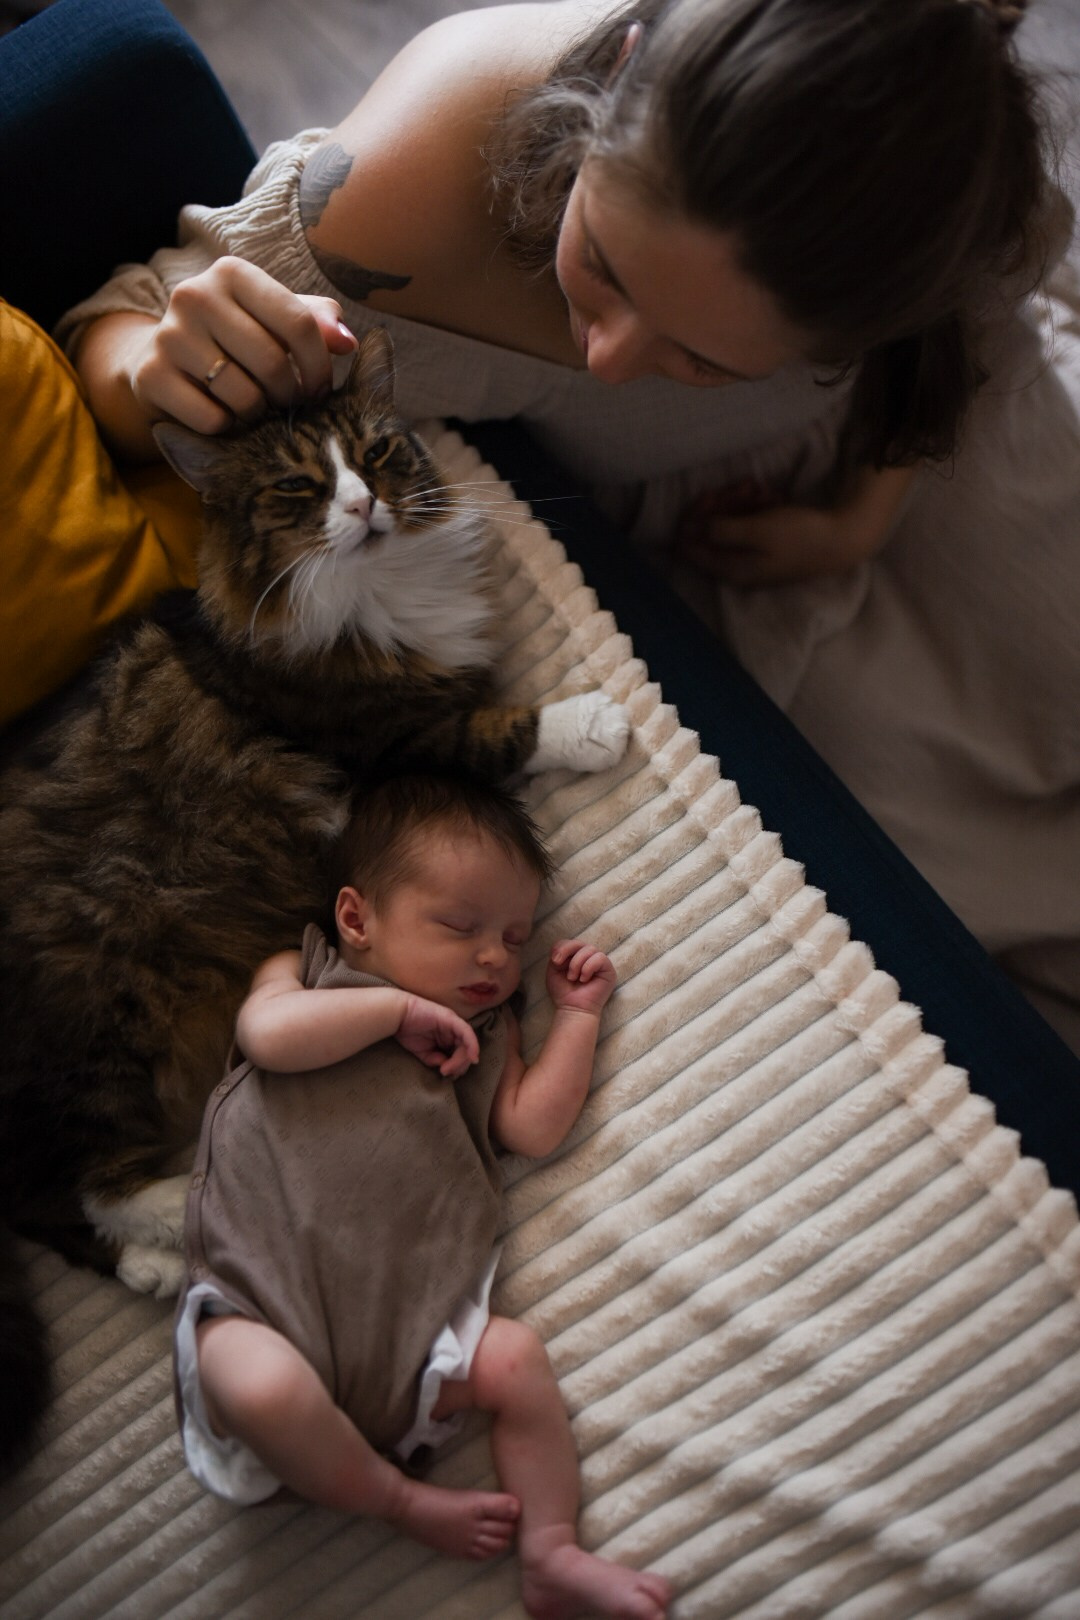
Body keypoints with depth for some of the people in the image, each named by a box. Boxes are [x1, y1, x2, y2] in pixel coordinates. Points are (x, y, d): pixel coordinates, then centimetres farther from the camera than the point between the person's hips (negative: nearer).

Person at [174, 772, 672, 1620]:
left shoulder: (483, 1028, 22)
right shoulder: (302, 971, 13)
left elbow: (532, 1126, 6)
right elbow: (268, 1033, -11)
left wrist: (578, 1014, 9)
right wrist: (400, 1009, -7)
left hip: (408, 1313, 4)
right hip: (264, 1299, -3)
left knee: (517, 1357, -17)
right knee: (261, 1386, -32)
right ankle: (403, 1501, -6)